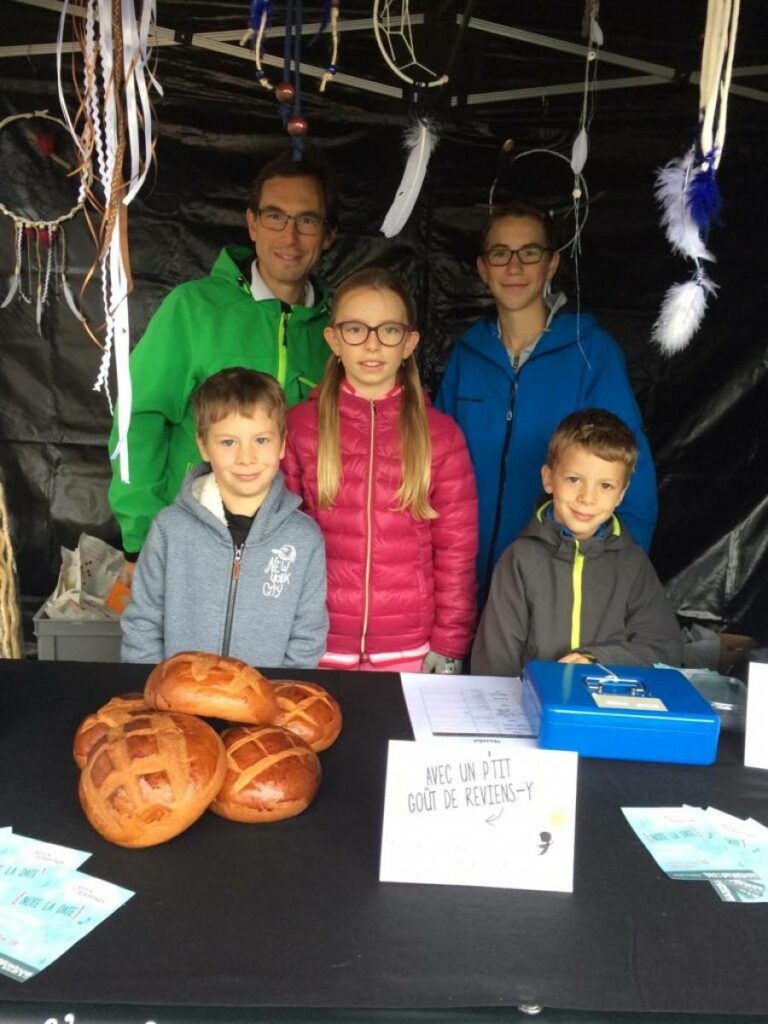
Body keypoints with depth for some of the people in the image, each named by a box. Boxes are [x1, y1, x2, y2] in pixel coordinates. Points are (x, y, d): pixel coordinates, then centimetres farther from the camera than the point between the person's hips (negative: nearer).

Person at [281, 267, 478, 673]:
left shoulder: (440, 434, -1)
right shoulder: (299, 425, 0)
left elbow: (457, 551, 1)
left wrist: (448, 647, -1)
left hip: (410, 651, 0)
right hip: (317, 644, 0)